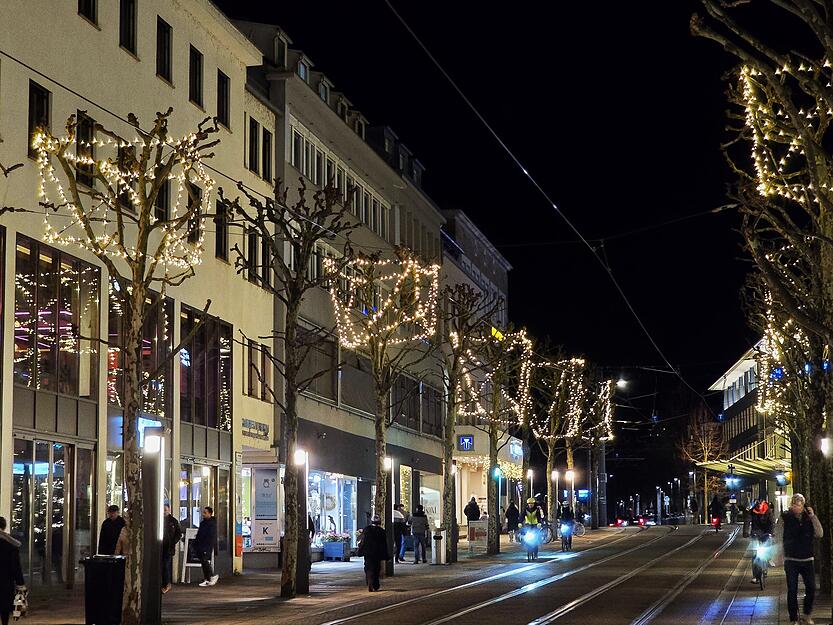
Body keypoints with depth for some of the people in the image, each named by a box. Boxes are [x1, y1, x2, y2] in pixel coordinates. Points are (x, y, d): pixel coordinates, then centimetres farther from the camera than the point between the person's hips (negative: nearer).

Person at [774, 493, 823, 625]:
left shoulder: (808, 518, 5)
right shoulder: (785, 518, -3)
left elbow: (819, 534, -5)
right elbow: (778, 537, -2)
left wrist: (813, 517, -11)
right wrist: (781, 555, -10)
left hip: (807, 560, 2)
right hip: (791, 560, -2)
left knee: (811, 588, 1)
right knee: (792, 590, 1)